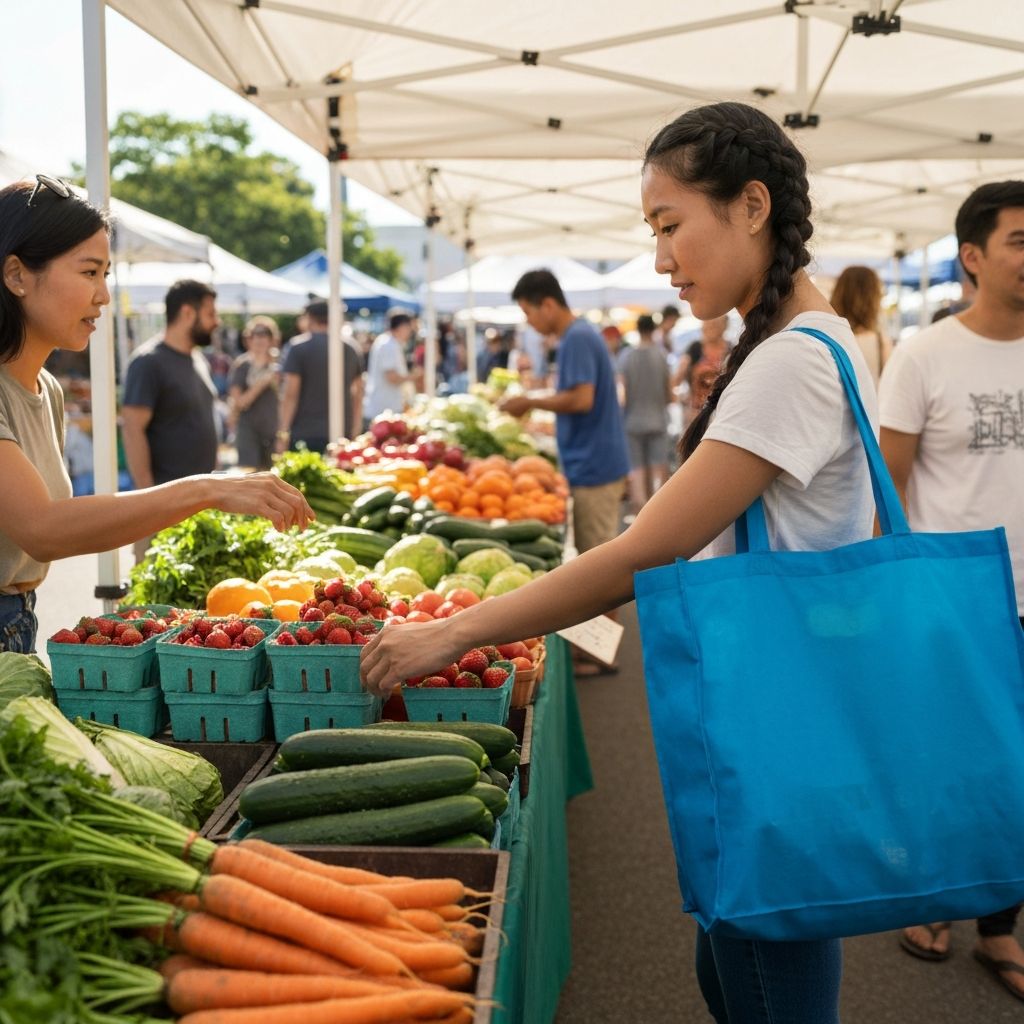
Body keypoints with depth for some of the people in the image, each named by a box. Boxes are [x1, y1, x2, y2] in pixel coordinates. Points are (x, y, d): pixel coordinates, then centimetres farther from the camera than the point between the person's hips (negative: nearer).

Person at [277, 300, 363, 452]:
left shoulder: (299, 347, -4)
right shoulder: (349, 349, 10)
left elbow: (290, 394, -9)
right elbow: (358, 393, 15)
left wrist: (283, 433, -8)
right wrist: (354, 431, 21)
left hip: (305, 435, -4)